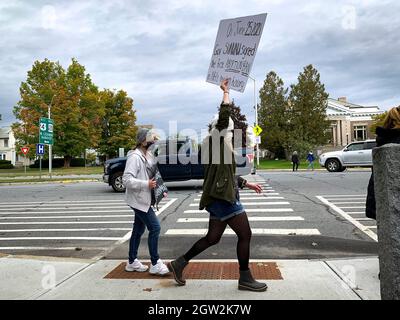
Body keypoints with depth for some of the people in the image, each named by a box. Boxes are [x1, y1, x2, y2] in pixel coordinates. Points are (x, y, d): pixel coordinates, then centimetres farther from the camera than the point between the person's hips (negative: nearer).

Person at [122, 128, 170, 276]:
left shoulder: (148, 155, 9)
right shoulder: (135, 157, -20)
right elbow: (127, 179, -25)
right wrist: (146, 184, -25)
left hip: (144, 199, 10)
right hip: (138, 200, -10)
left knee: (138, 230, 16)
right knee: (155, 228, -8)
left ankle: (132, 262, 30)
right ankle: (155, 264, 4)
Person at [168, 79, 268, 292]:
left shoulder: (217, 145, 19)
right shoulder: (217, 141, -7)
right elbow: (224, 114, -16)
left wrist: (247, 184, 27)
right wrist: (226, 91, -2)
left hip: (219, 197, 10)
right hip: (223, 197, -10)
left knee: (212, 238, 15)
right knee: (245, 234, 0)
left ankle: (179, 263, 21)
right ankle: (245, 278, 11)